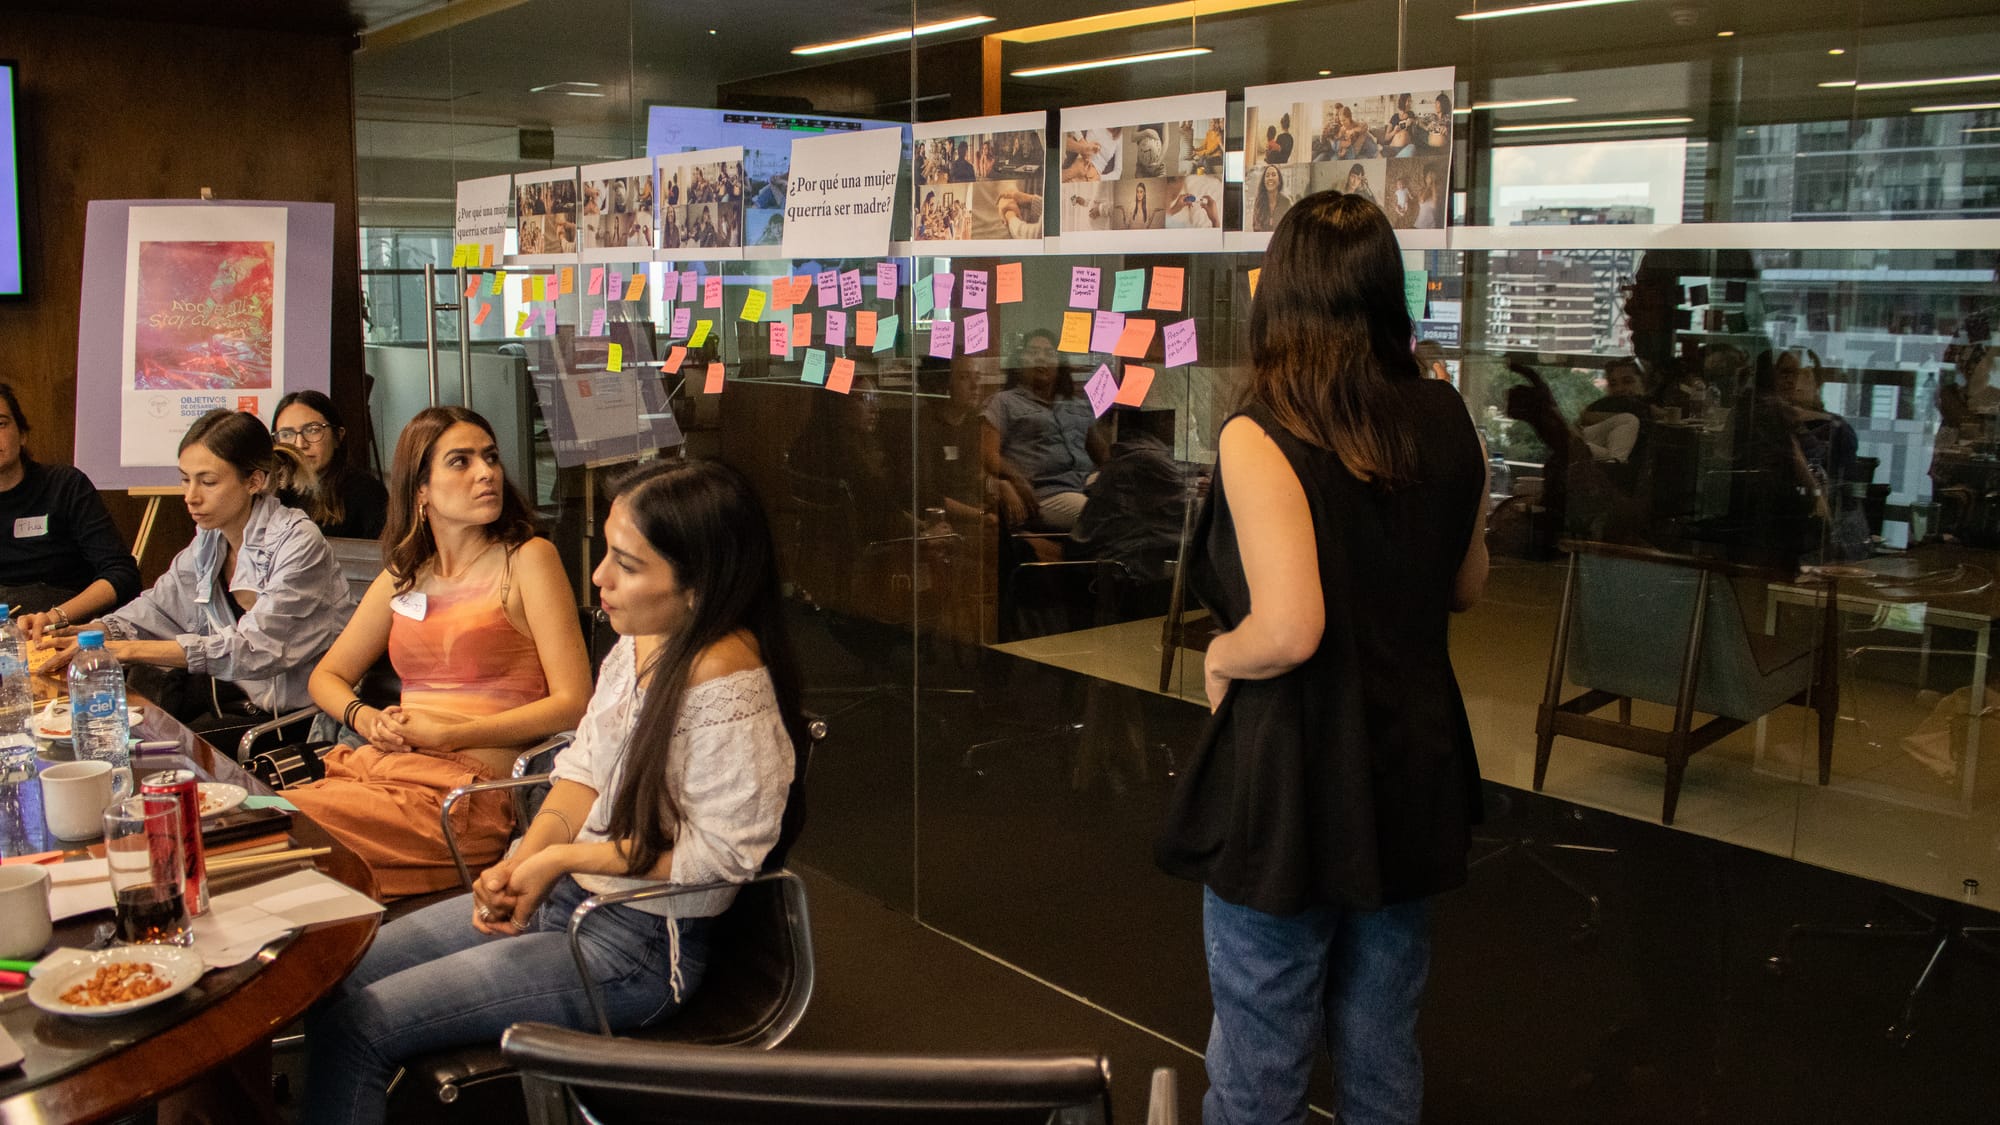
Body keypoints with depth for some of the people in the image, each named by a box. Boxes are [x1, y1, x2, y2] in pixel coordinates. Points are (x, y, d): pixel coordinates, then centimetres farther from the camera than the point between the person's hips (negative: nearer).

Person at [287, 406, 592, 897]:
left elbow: (571, 703, -7)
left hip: (470, 787, -5)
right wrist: (367, 720, 3)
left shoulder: (528, 559, 1)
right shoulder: (402, 576, 19)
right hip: (379, 767, 6)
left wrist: (446, 736, -11)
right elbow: (327, 676, 26)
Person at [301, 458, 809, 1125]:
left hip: (636, 945, -8)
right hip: (561, 896, 8)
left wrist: (560, 858, -13)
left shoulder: (727, 684, -27)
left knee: (352, 1027, -7)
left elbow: (717, 853, -22)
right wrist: (519, 864, -7)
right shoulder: (638, 642, -1)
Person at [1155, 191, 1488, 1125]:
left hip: (1289, 783, -6)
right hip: (1413, 772, 6)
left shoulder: (1258, 439, -20)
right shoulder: (1448, 422, -1)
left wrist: (1220, 655, -8)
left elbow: (1288, 632, -27)